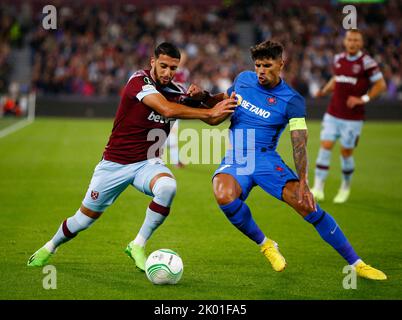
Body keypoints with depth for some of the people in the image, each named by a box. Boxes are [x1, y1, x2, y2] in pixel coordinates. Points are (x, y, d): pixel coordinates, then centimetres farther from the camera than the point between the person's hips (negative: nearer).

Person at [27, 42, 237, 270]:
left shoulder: (176, 91, -2)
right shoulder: (139, 81, -19)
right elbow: (167, 109, -34)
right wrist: (210, 112, -33)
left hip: (147, 162, 3)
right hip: (115, 163, -3)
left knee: (168, 186, -32)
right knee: (83, 220, 6)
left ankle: (138, 246, -14)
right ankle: (50, 247, 40)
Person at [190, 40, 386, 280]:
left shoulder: (292, 101, -7)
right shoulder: (243, 79, 6)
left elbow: (300, 143, -15)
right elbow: (224, 99, 25)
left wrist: (303, 182, -29)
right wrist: (203, 96, 3)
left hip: (266, 160, -2)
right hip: (234, 160, 2)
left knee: (308, 206, -20)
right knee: (225, 197, -33)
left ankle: (356, 263, -8)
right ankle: (264, 245, -5)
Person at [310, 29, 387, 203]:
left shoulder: (366, 62, -10)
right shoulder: (338, 59, 6)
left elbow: (381, 85, -6)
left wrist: (363, 99, -16)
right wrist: (324, 90, 5)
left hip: (353, 118, -4)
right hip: (332, 114, 4)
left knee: (346, 152, 4)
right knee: (325, 147, -6)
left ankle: (346, 187, 27)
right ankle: (318, 187, -4)